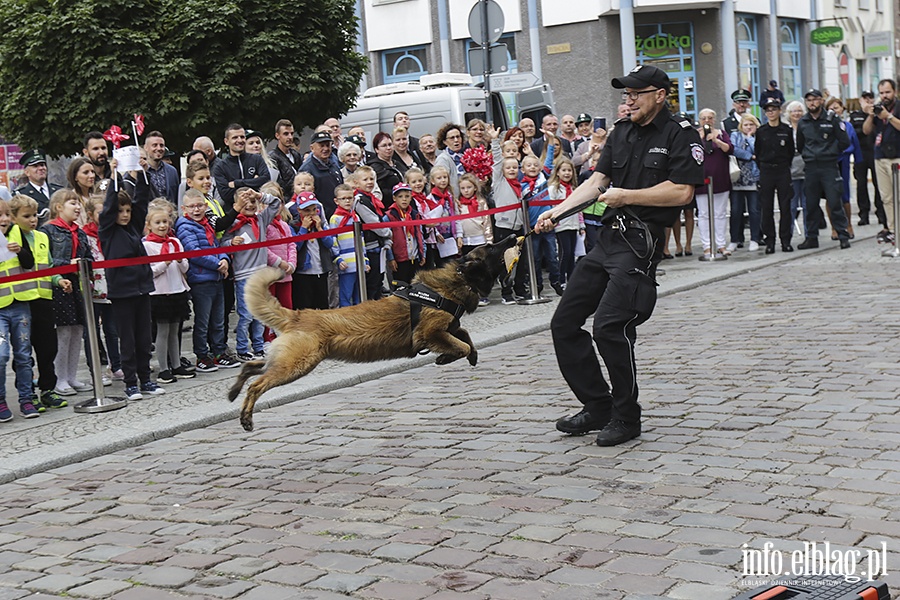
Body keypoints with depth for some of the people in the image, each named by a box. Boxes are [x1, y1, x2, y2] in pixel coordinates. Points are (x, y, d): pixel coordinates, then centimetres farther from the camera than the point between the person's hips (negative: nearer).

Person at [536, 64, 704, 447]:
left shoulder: (680, 135, -4)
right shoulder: (622, 133, 18)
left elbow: (681, 192, -14)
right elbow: (597, 181, 14)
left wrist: (625, 196, -11)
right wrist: (558, 210, 1)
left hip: (641, 243, -8)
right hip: (607, 239, 8)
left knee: (609, 326, -19)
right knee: (564, 323, 6)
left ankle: (626, 418, -1)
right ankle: (598, 406, 17)